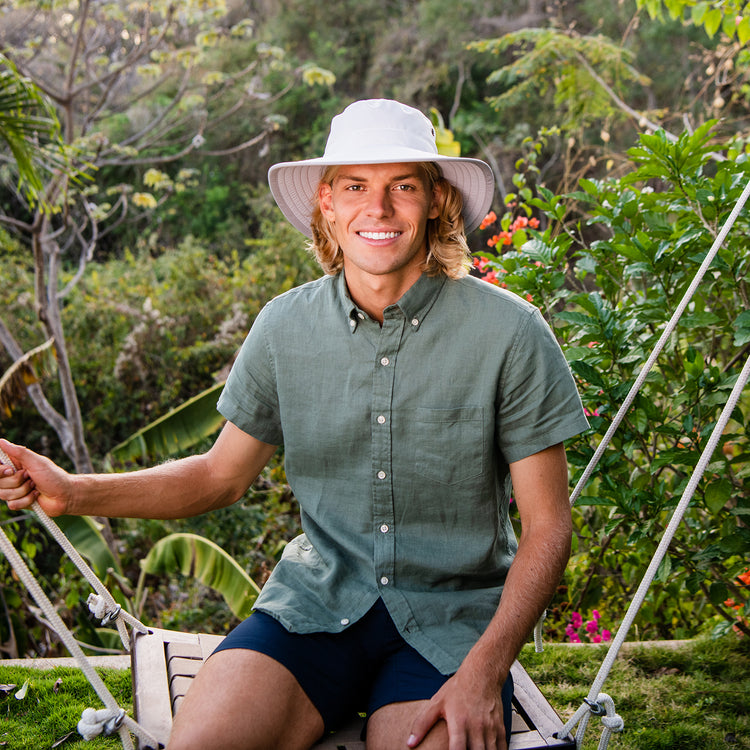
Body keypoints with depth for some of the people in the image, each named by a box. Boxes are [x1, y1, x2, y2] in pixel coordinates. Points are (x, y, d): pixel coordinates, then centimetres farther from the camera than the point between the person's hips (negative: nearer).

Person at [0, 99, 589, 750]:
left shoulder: (509, 333, -9)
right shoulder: (285, 326, 1)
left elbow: (547, 525, -4)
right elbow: (221, 475, 12)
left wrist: (484, 671, -16)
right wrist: (74, 492, -3)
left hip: (453, 616, -1)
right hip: (318, 599, 2)